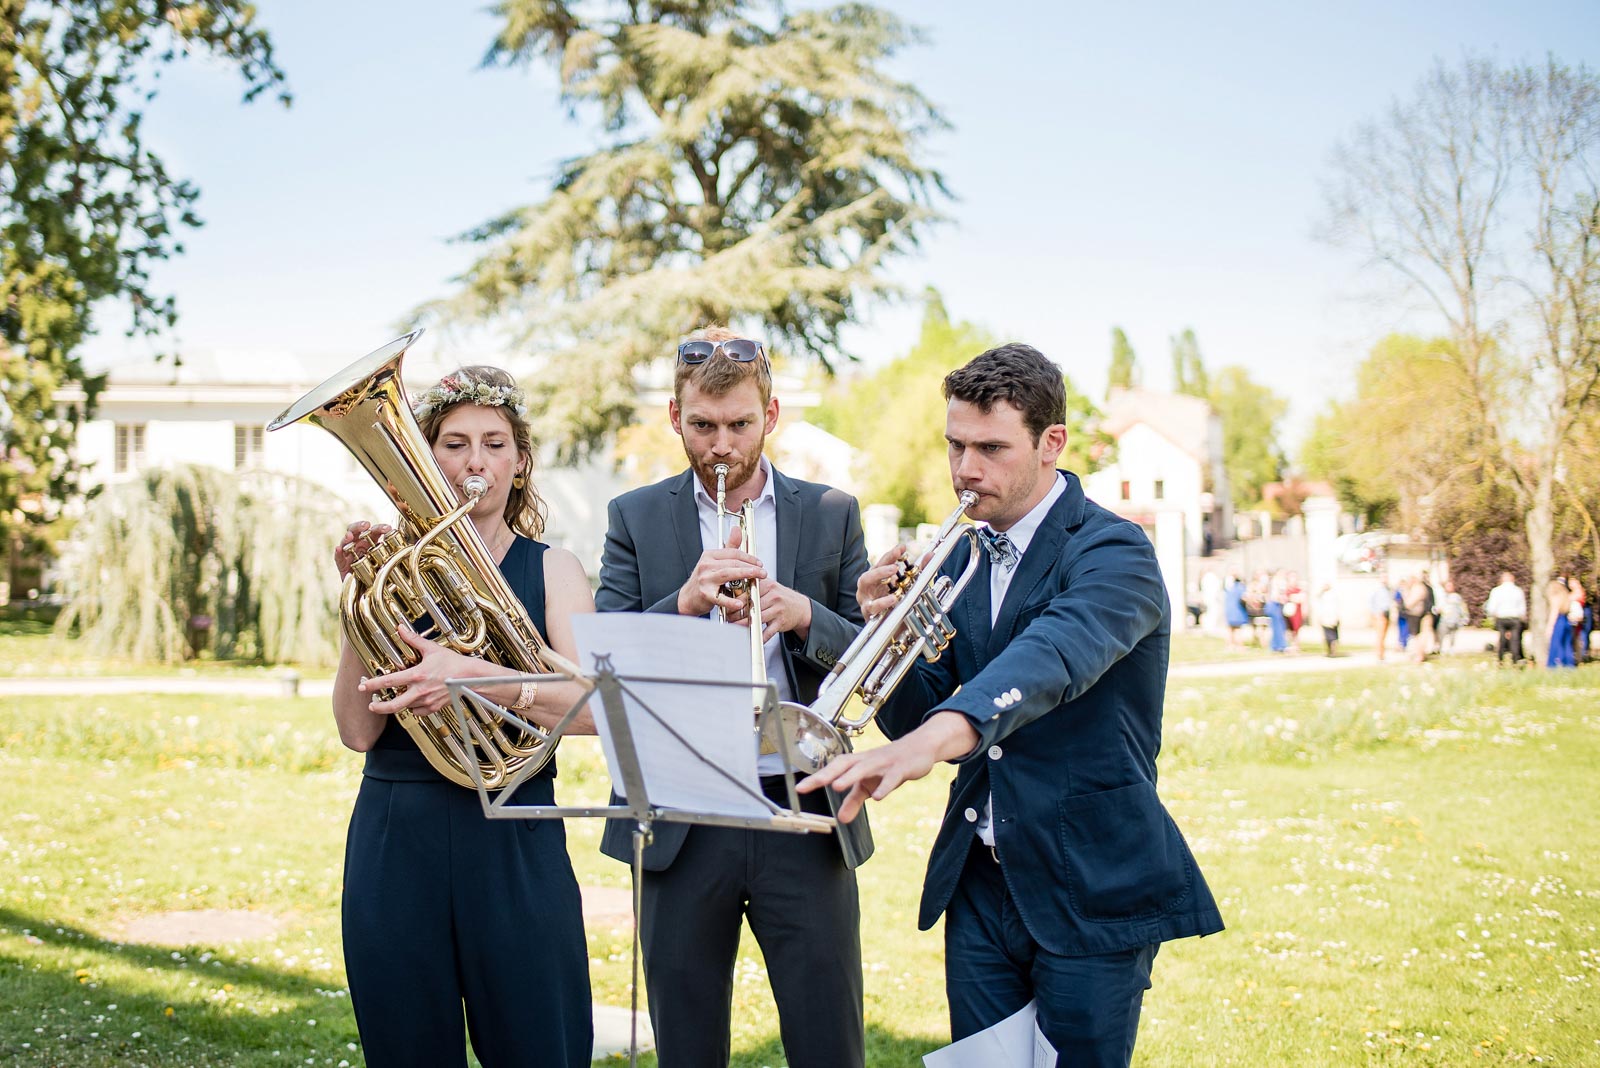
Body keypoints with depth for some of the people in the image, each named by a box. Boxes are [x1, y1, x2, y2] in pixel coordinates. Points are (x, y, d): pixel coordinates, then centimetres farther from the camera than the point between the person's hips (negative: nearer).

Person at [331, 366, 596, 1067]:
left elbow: (592, 708, -13)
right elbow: (357, 730, -4)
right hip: (394, 842, 1)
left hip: (515, 848, -1)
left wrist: (470, 676, -27)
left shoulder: (551, 569, 5)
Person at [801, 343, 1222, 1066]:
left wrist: (935, 739, -52)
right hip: (979, 886, 6)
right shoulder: (962, 558, 9)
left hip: (1089, 894, -6)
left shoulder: (1112, 552, -13)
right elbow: (918, 718, 10)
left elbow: (1052, 657, -34)